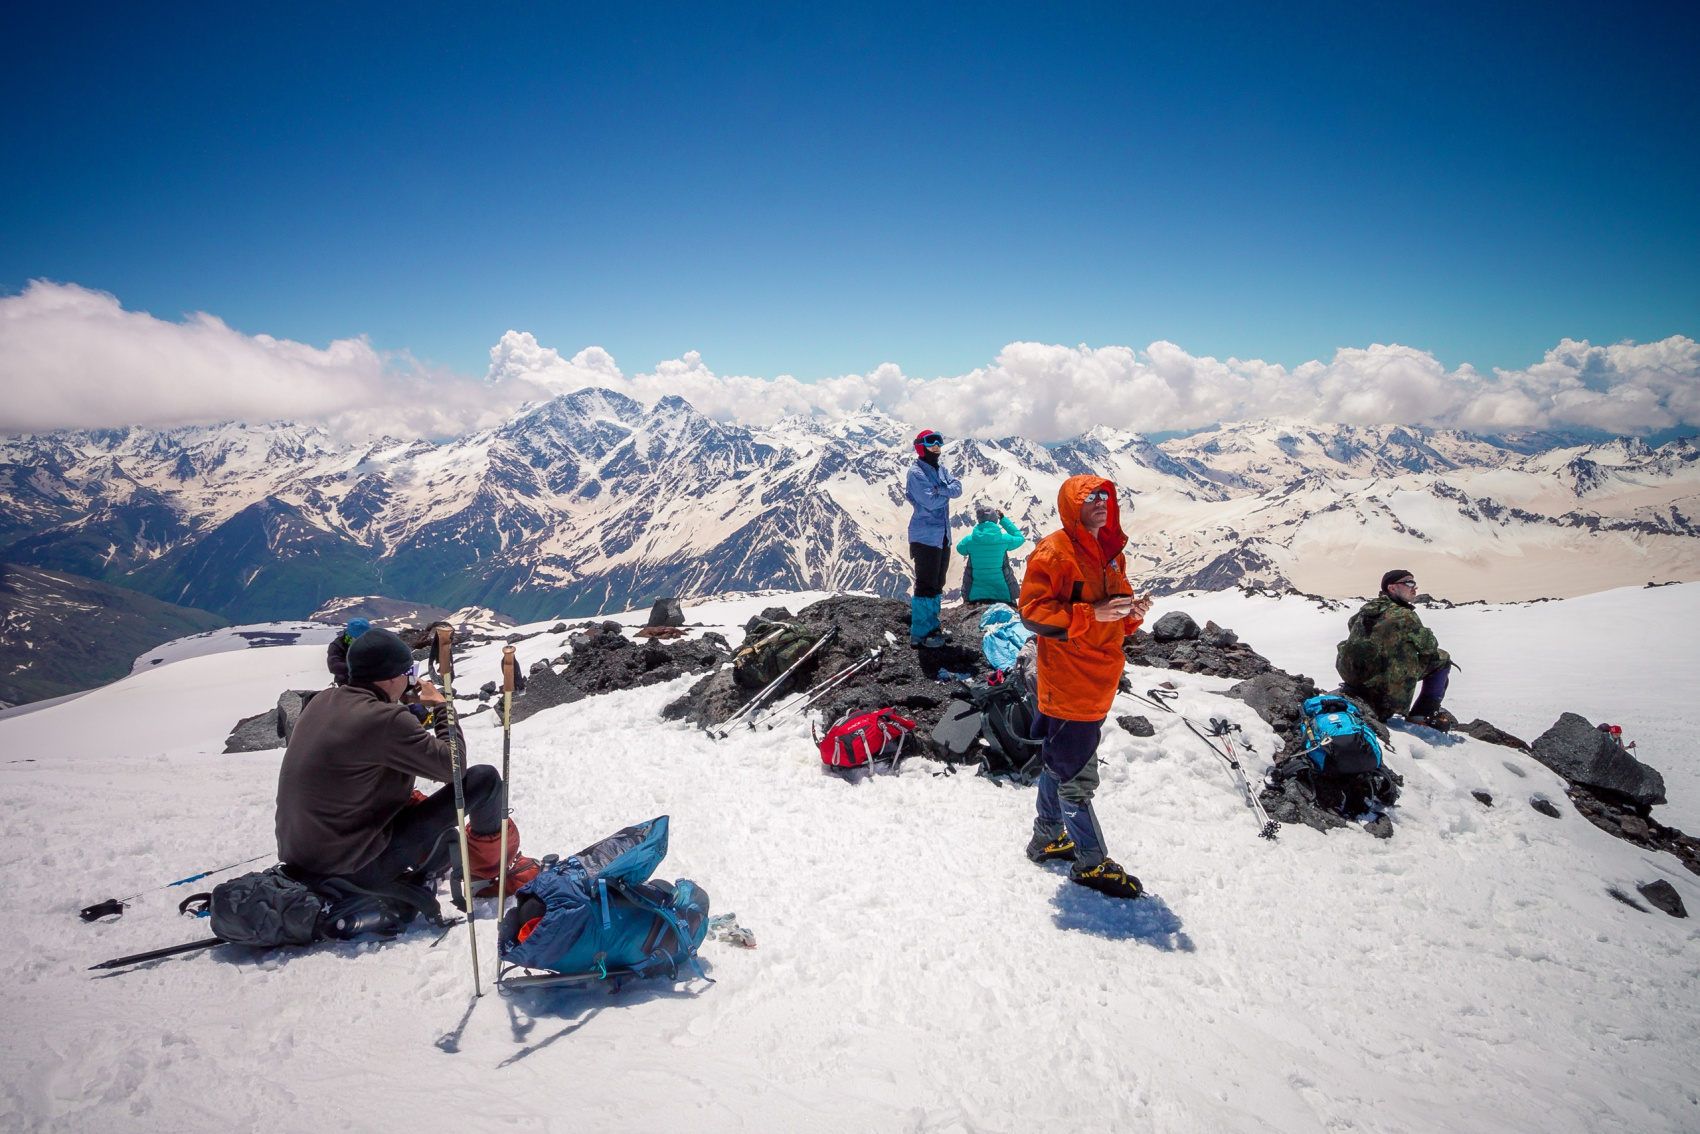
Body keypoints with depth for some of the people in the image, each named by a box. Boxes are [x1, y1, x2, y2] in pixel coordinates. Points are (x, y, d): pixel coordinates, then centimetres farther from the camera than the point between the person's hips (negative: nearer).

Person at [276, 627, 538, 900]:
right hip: (356, 865, -9)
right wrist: (444, 708, -2)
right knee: (484, 779, -6)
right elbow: (452, 765, -15)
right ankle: (493, 867, 13)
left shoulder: (321, 702, 2)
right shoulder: (384, 719, -23)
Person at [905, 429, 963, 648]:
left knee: (937, 583, 16)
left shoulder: (941, 470, 13)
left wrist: (941, 490, -18)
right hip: (926, 536, -9)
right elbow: (930, 501, -22)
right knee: (926, 584, -9)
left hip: (943, 536, 9)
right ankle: (919, 633, -4)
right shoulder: (916, 472, -12)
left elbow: (957, 488, -2)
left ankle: (931, 626, 27)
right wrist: (947, 493, -5)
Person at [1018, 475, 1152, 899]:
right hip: (1068, 684, -9)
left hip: (1098, 681, 9)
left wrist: (1132, 612, -1)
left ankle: (1048, 838, 35)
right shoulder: (1054, 552, -14)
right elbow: (1033, 611, -19)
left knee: (1060, 762, 21)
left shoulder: (1110, 553, 13)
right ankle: (1091, 863, 11)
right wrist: (1091, 614, -26)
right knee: (1076, 775, 0)